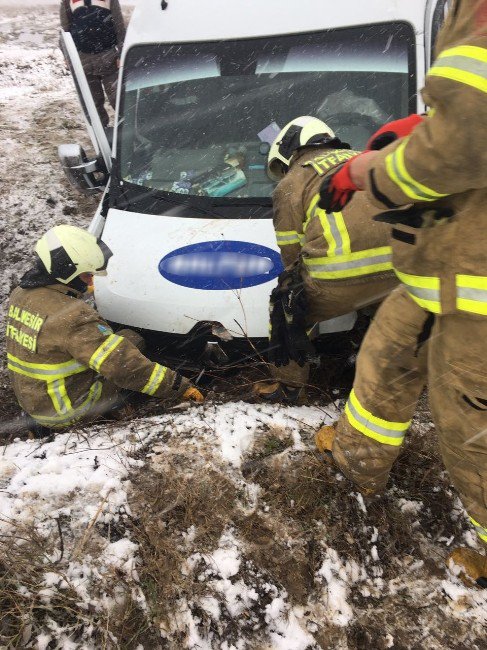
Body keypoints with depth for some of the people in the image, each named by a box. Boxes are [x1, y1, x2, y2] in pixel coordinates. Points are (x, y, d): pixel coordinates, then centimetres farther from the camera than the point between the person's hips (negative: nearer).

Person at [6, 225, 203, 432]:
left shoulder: (20, 294, -3)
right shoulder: (71, 316, -30)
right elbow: (123, 365, -33)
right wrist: (180, 386, -29)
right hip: (67, 413, -8)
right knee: (131, 340, -3)